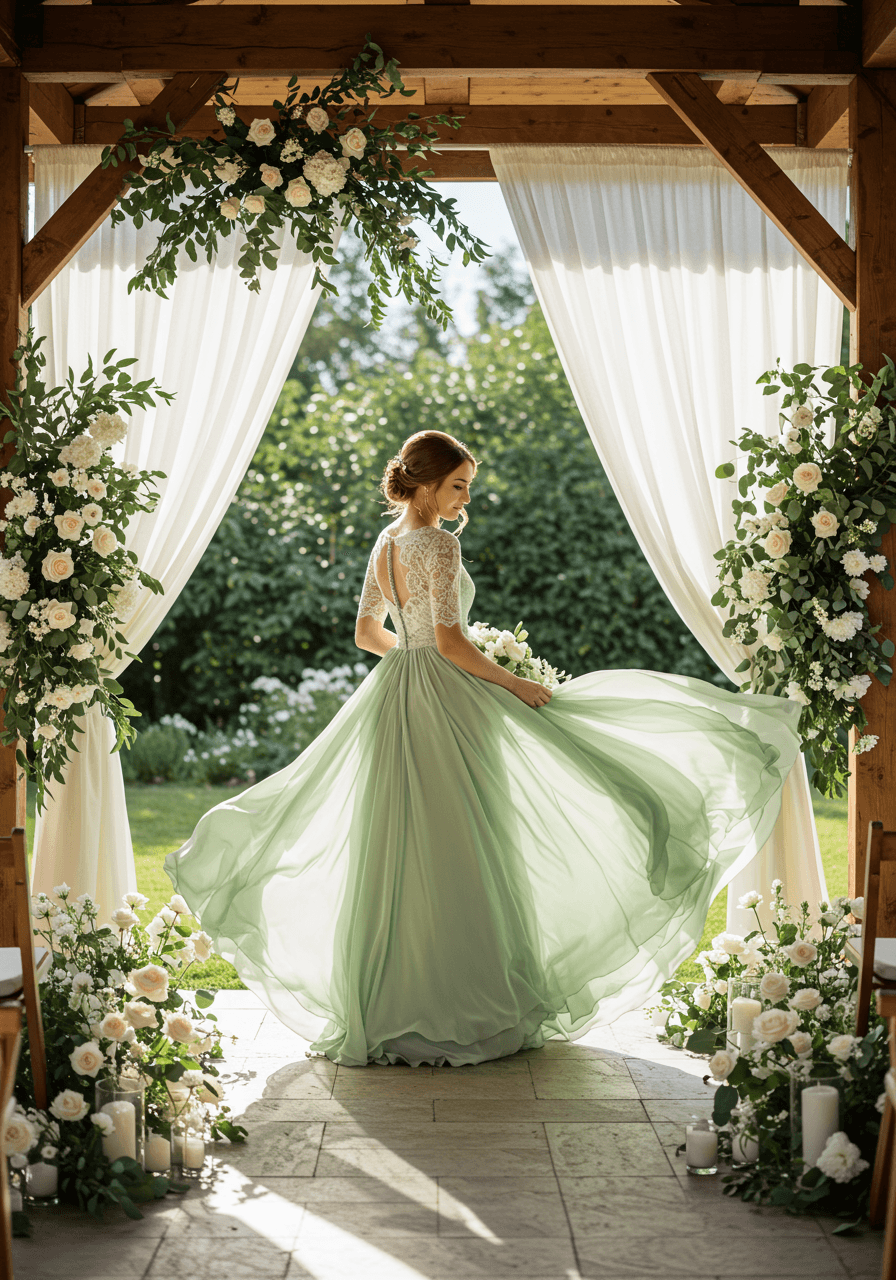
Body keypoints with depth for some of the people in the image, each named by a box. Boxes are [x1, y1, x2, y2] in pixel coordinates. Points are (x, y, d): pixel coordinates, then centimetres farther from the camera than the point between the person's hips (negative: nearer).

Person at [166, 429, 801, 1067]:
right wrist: (514, 684, -10)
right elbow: (450, 642, -20)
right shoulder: (439, 543, -14)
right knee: (454, 853, -2)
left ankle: (385, 1003, 16)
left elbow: (367, 633, 19)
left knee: (398, 853, 10)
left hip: (394, 695, 8)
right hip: (444, 704, -8)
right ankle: (462, 1006, 3)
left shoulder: (385, 542, 12)